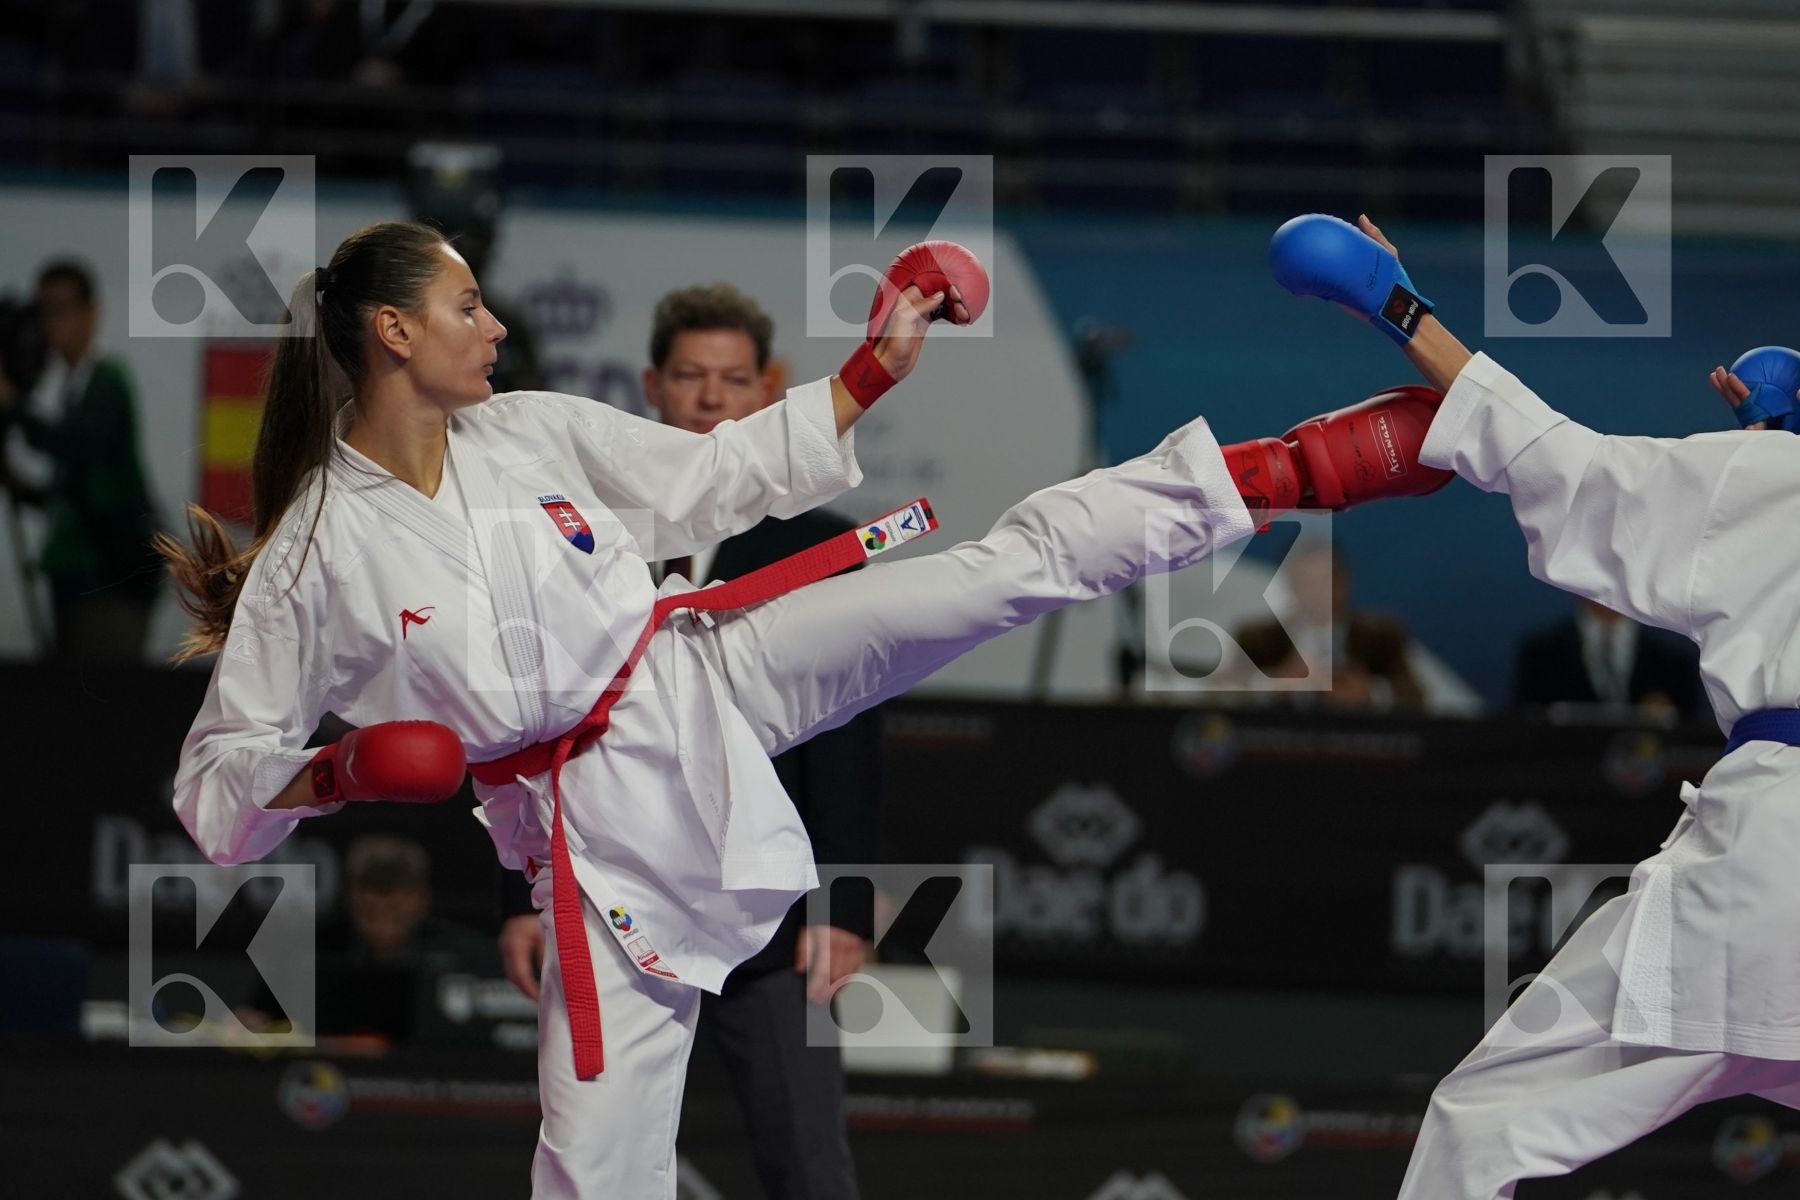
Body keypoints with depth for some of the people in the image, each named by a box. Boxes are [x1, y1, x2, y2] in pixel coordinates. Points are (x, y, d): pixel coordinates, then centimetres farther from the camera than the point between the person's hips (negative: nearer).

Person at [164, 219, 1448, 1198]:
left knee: (1012, 563, -6)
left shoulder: (532, 433, 1)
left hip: (704, 679, 3)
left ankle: (1303, 467, -1)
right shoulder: (310, 563, -10)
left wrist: (874, 371, 8)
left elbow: (719, 476, 12)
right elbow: (220, 785, -5)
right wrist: (338, 776, -24)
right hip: (601, 822, -3)